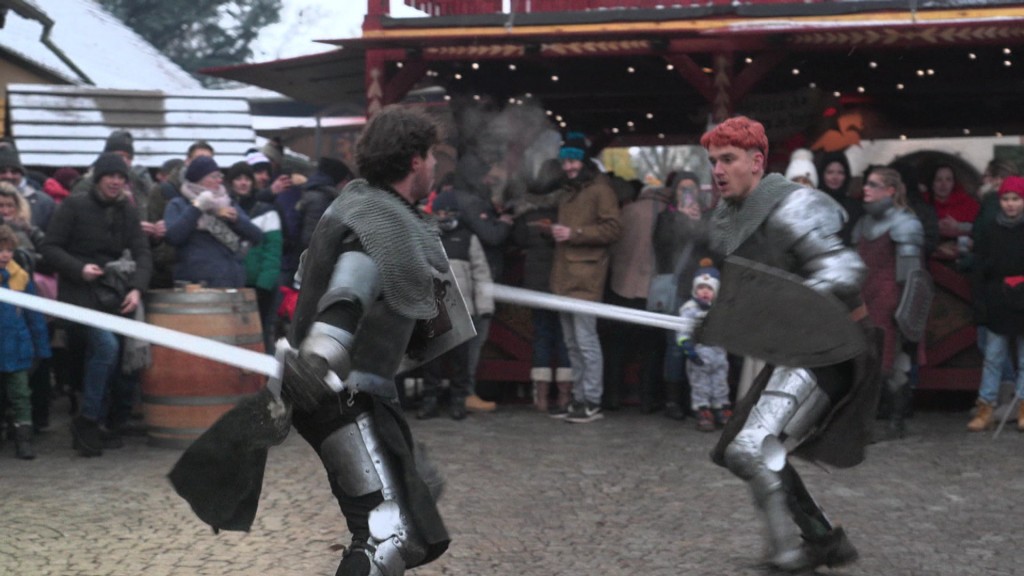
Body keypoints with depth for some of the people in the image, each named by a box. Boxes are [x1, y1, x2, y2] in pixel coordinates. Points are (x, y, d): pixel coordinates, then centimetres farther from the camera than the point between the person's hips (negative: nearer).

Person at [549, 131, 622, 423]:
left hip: (585, 277, -9)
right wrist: (558, 232, 16)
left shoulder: (600, 190, -4)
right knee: (572, 343, 11)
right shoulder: (569, 193, 24)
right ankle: (579, 399, 16)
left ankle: (592, 403, -8)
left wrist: (574, 233, -15)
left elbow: (612, 228, -13)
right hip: (565, 276, 9)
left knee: (586, 341, -10)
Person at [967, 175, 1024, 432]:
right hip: (998, 305, 2)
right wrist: (981, 302, -1)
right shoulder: (991, 232, 5)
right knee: (993, 359, 4)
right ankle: (986, 409, 7)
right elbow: (980, 271, 5)